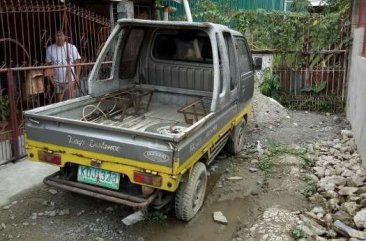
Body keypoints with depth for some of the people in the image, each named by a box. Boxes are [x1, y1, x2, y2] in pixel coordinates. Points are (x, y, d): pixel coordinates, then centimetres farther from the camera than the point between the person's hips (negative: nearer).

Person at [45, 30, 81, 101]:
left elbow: (77, 63, -2)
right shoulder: (50, 49, 3)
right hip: (57, 81, 3)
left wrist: (77, 78, -9)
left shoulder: (71, 47, -3)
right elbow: (48, 64, 8)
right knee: (59, 103, 10)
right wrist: (50, 77, -3)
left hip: (70, 80, -2)